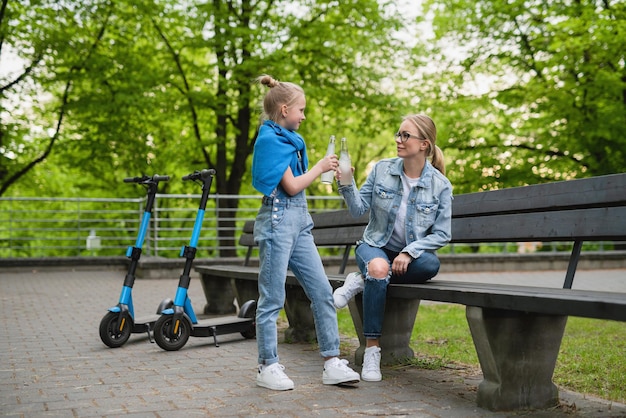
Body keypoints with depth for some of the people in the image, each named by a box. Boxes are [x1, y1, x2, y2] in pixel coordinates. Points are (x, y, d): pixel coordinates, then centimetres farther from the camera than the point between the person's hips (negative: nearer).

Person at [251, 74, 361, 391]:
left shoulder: (289, 139, 17)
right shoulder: (269, 139, -10)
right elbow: (291, 186, -14)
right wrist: (320, 167, -3)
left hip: (299, 220, 9)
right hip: (277, 219, -9)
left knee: (322, 291, 5)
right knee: (272, 298, 0)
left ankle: (332, 363, 9)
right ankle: (268, 367, 10)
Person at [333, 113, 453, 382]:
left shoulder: (440, 185, -6)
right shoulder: (382, 169, -2)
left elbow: (442, 234, -6)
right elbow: (359, 210, -2)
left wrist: (409, 252, -19)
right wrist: (347, 185, -20)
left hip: (411, 254, 1)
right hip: (376, 246, 0)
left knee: (431, 265, -35)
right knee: (378, 268, -37)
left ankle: (363, 280, -19)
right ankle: (372, 350, -27)